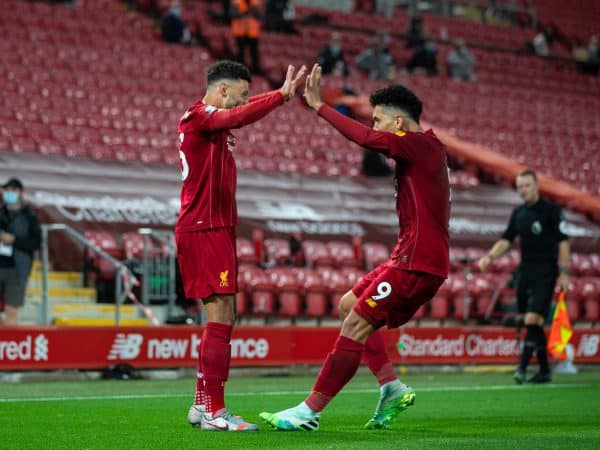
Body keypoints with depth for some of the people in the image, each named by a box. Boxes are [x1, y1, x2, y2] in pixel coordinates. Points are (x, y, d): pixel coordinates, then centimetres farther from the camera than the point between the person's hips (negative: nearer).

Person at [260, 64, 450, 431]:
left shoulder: (420, 144, -13)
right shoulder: (426, 149, 17)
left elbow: (365, 138, -26)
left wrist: (319, 106, -20)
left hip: (417, 262, -10)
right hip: (412, 259, 10)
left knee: (355, 326, -9)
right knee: (350, 305, 19)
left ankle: (309, 411, -5)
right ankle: (392, 388, 13)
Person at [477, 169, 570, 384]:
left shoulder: (551, 210, -6)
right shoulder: (518, 213, 12)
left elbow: (563, 242, -5)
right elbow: (506, 240, 13)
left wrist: (564, 273, -10)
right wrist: (489, 257, -5)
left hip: (545, 272, -6)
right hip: (525, 271, 6)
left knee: (532, 320, -16)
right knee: (534, 324, 7)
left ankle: (522, 367, -18)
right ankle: (544, 370, 14)